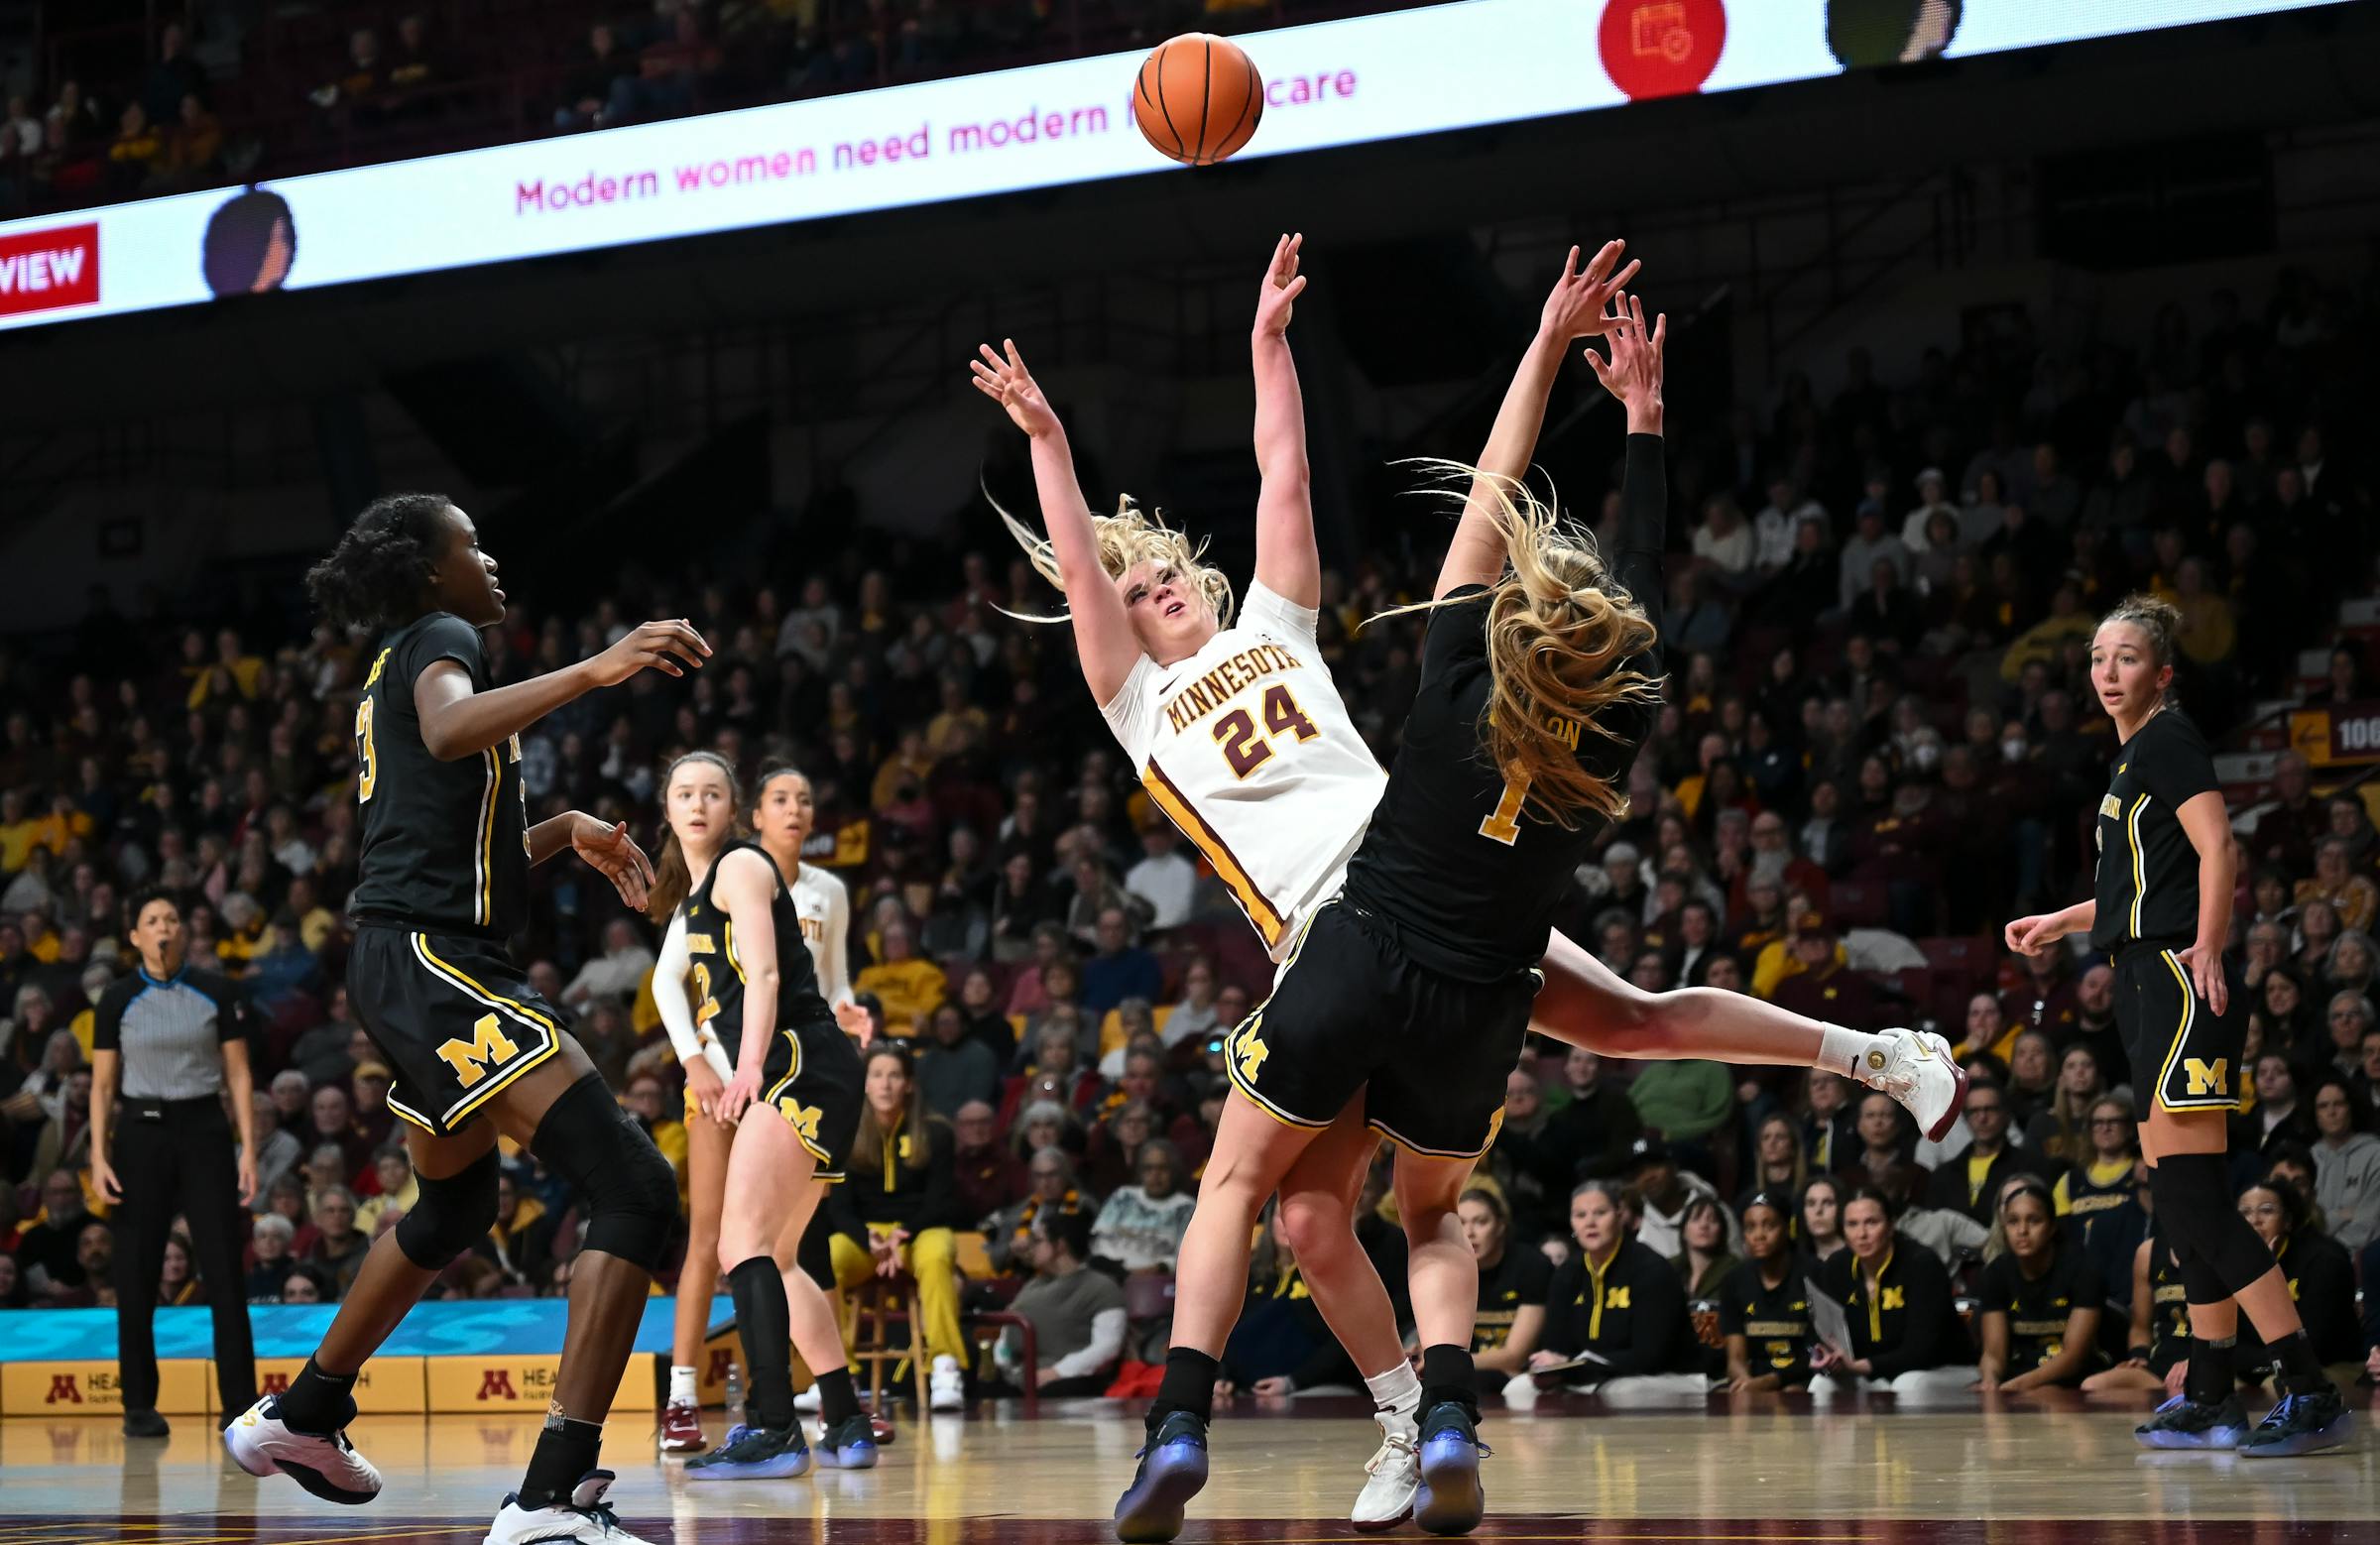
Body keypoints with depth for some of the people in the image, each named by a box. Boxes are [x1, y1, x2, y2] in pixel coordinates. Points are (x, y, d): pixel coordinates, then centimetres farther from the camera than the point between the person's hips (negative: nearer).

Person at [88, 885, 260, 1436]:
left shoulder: (217, 993, 1)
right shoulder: (117, 1001, 1)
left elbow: (238, 1075, 3)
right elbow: (102, 1084, 4)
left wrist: (249, 1149, -4)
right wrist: (98, 1156, -6)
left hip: (203, 1132, 0)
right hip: (142, 1134, 0)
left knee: (224, 1271, -5)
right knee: (135, 1276, 1)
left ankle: (240, 1405, -1)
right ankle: (140, 1405, 10)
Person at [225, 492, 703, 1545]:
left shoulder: (399, 666, 25)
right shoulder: (438, 639, -4)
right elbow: (449, 731, -30)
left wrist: (565, 833, 25)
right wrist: (593, 672, -39)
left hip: (408, 966, 11)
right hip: (433, 957, -11)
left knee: (456, 1206, 33)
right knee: (634, 1190, -20)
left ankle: (300, 1417, 46)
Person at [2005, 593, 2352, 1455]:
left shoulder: (2168, 739, -7)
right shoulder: (2132, 756, 22)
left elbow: (2216, 848, -19)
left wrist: (2209, 948, -29)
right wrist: (2061, 923, 40)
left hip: (2182, 983, -10)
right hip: (2150, 985, 10)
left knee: (2190, 1193, -14)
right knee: (2183, 1198, 9)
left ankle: (2311, 1394, -16)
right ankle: (2211, 1400, 12)